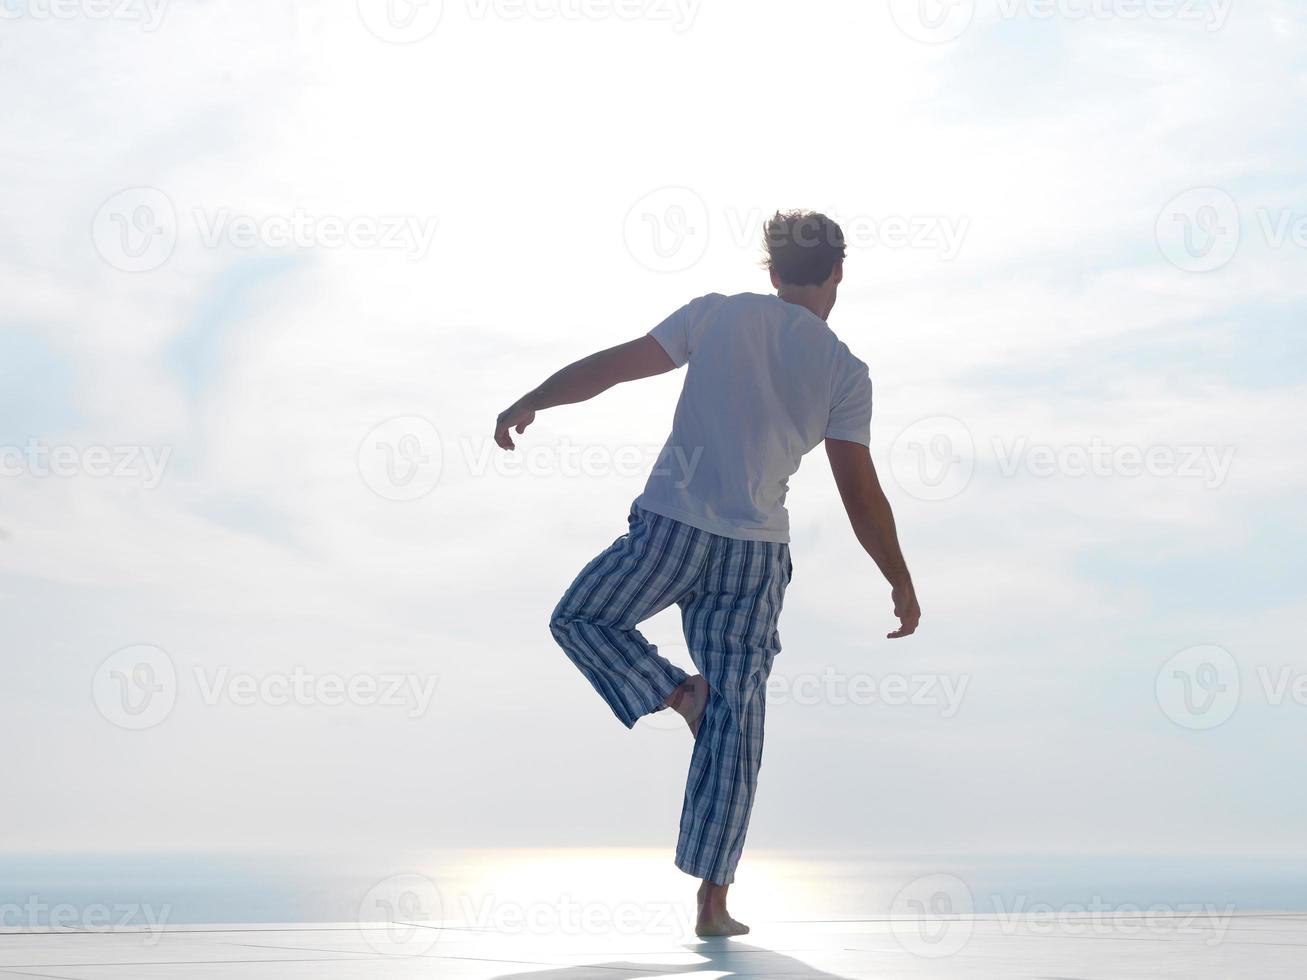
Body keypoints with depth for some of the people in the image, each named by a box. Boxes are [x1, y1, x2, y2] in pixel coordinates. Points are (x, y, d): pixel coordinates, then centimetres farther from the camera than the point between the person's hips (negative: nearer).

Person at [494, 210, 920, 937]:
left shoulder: (719, 315, 3)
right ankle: (714, 900, 5)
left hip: (672, 527, -1)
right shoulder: (845, 372, 3)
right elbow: (860, 492, 1)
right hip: (757, 551, 2)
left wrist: (529, 404, 9)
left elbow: (613, 365, 0)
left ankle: (679, 693, 2)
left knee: (581, 618, 23)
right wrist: (902, 584, 10)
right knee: (737, 720, 5)